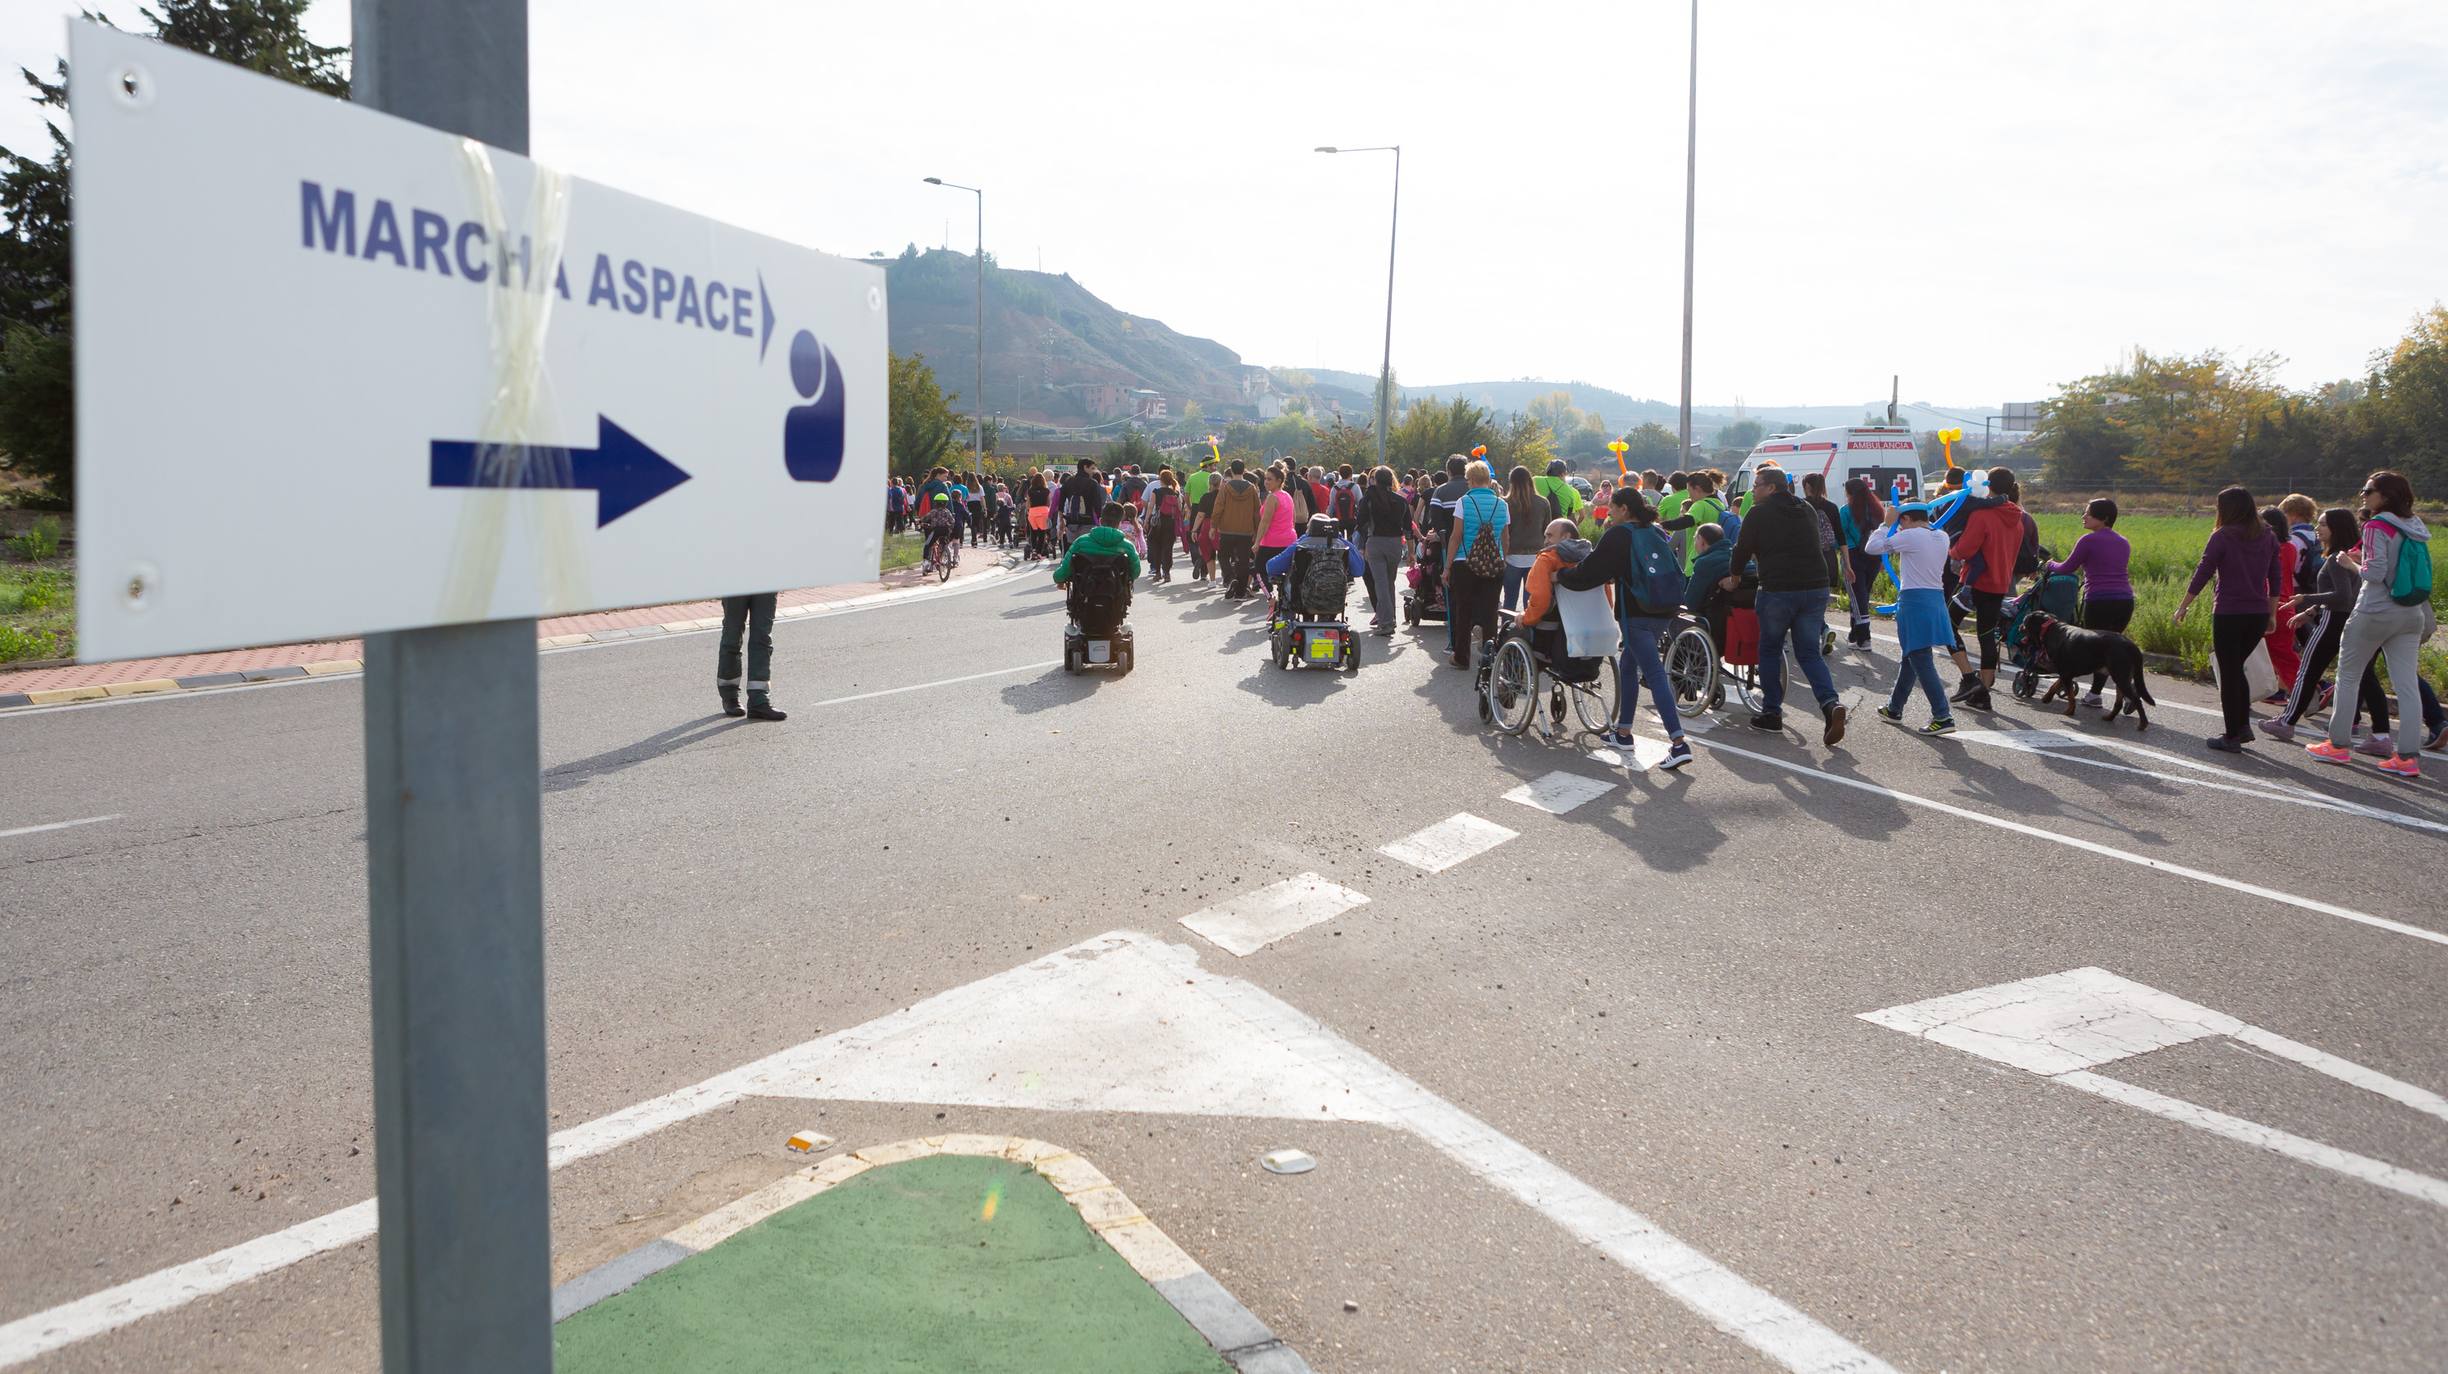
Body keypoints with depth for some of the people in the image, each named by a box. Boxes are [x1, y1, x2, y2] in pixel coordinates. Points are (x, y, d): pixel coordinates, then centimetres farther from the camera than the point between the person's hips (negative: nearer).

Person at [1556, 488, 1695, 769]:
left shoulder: (1618, 536, -9)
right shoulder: (1657, 533, 13)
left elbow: (1588, 572, -11)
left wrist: (1560, 576, 7)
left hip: (1636, 615, -8)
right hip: (1664, 612, 8)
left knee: (1655, 674, -11)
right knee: (1628, 666, 21)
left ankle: (1679, 744, -19)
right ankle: (1623, 732, 27)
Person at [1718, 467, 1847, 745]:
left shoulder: (1760, 513, -2)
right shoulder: (1807, 511, 15)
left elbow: (1742, 549, 3)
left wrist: (1734, 579, 20)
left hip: (1778, 591, -5)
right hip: (1816, 588, 5)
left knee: (1770, 650, 13)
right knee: (1809, 653, 10)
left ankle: (1772, 712, 14)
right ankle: (1831, 703, -12)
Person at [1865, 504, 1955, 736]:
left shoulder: (1910, 536, -12)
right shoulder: (1941, 537, 9)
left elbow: (1871, 547, -5)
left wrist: (1887, 524, 7)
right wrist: (1893, 528, 20)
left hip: (1914, 601, -8)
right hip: (1937, 598, 8)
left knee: (1921, 661, -7)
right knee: (1911, 657, 20)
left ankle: (1943, 717, -13)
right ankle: (1894, 709, 33)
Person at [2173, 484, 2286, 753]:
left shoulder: (2223, 536, -9)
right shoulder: (2267, 537, 8)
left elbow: (2202, 574, -8)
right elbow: (2275, 579, 12)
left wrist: (2183, 607, 0)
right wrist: (2271, 614, 20)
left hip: (2228, 614, -5)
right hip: (2258, 615, 5)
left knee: (2229, 673, 3)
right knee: (2236, 669, 21)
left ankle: (2233, 736, 6)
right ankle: (2244, 726, 18)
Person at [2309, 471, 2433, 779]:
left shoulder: (2378, 526, -13)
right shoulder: (2415, 527, 10)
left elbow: (2375, 572, -18)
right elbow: (2403, 566, 17)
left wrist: (2351, 563, -1)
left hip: (2375, 612, -6)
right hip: (2411, 615, 6)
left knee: (2348, 676, 9)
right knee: (2407, 684, 2)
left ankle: (2338, 744, 14)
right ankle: (2408, 757, 0)